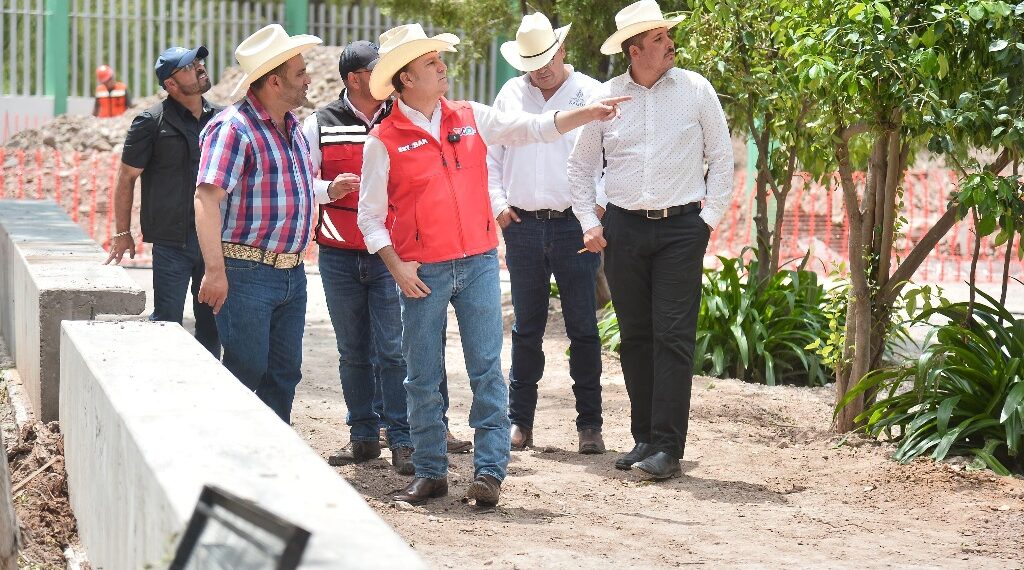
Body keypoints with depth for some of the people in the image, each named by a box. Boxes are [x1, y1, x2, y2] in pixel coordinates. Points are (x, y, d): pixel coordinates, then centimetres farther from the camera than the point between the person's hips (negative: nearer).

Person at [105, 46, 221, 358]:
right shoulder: (153, 122, -5)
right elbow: (126, 177, 0)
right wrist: (122, 233, -1)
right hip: (172, 242, -4)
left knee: (212, 321, 10)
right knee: (167, 320, -3)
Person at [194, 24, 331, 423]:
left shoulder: (293, 127, 14)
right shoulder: (233, 128, -14)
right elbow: (207, 199, -23)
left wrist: (331, 190, 11)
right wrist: (215, 270, -30)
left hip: (291, 273, 8)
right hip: (246, 273, -8)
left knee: (284, 373, 12)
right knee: (246, 371, -5)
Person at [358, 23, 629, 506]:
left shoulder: (472, 118, 7)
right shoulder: (384, 141, -3)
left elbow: (536, 128, 9)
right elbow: (370, 215, 0)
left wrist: (588, 114, -3)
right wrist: (396, 266, -10)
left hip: (478, 263, 2)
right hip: (422, 273, -2)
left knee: (487, 370, -3)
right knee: (422, 379, 4)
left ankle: (489, 471, -2)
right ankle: (430, 472, 15)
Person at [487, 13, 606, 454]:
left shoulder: (590, 93, 1)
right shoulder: (511, 95, 11)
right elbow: (491, 156, 16)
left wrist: (601, 202, -13)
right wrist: (498, 204, 5)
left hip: (574, 224, -3)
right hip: (523, 226, 3)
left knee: (583, 328, -1)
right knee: (526, 328, 8)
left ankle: (589, 425, 5)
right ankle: (519, 421, 14)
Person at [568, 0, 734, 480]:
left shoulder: (696, 90, 1)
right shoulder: (605, 97, 6)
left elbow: (721, 158, 6)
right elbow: (581, 166, 15)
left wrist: (709, 218, -1)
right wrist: (588, 223, 6)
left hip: (681, 228, -2)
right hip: (623, 229, 3)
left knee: (673, 337, -8)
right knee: (635, 337, 7)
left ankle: (667, 447, -8)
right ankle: (644, 437, 16)